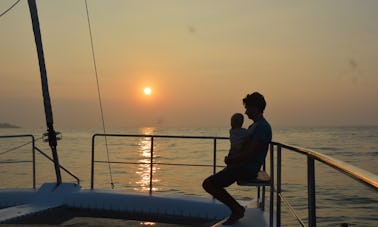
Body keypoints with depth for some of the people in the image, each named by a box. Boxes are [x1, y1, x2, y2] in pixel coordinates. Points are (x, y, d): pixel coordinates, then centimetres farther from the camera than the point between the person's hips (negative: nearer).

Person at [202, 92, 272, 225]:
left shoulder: (263, 127, -17)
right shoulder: (254, 126, 17)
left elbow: (249, 154, -23)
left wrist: (230, 159, -10)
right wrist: (231, 158, 6)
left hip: (248, 169, -11)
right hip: (243, 166, 11)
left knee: (208, 184, -15)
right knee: (212, 183, 18)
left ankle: (237, 209, -3)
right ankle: (236, 210, 16)